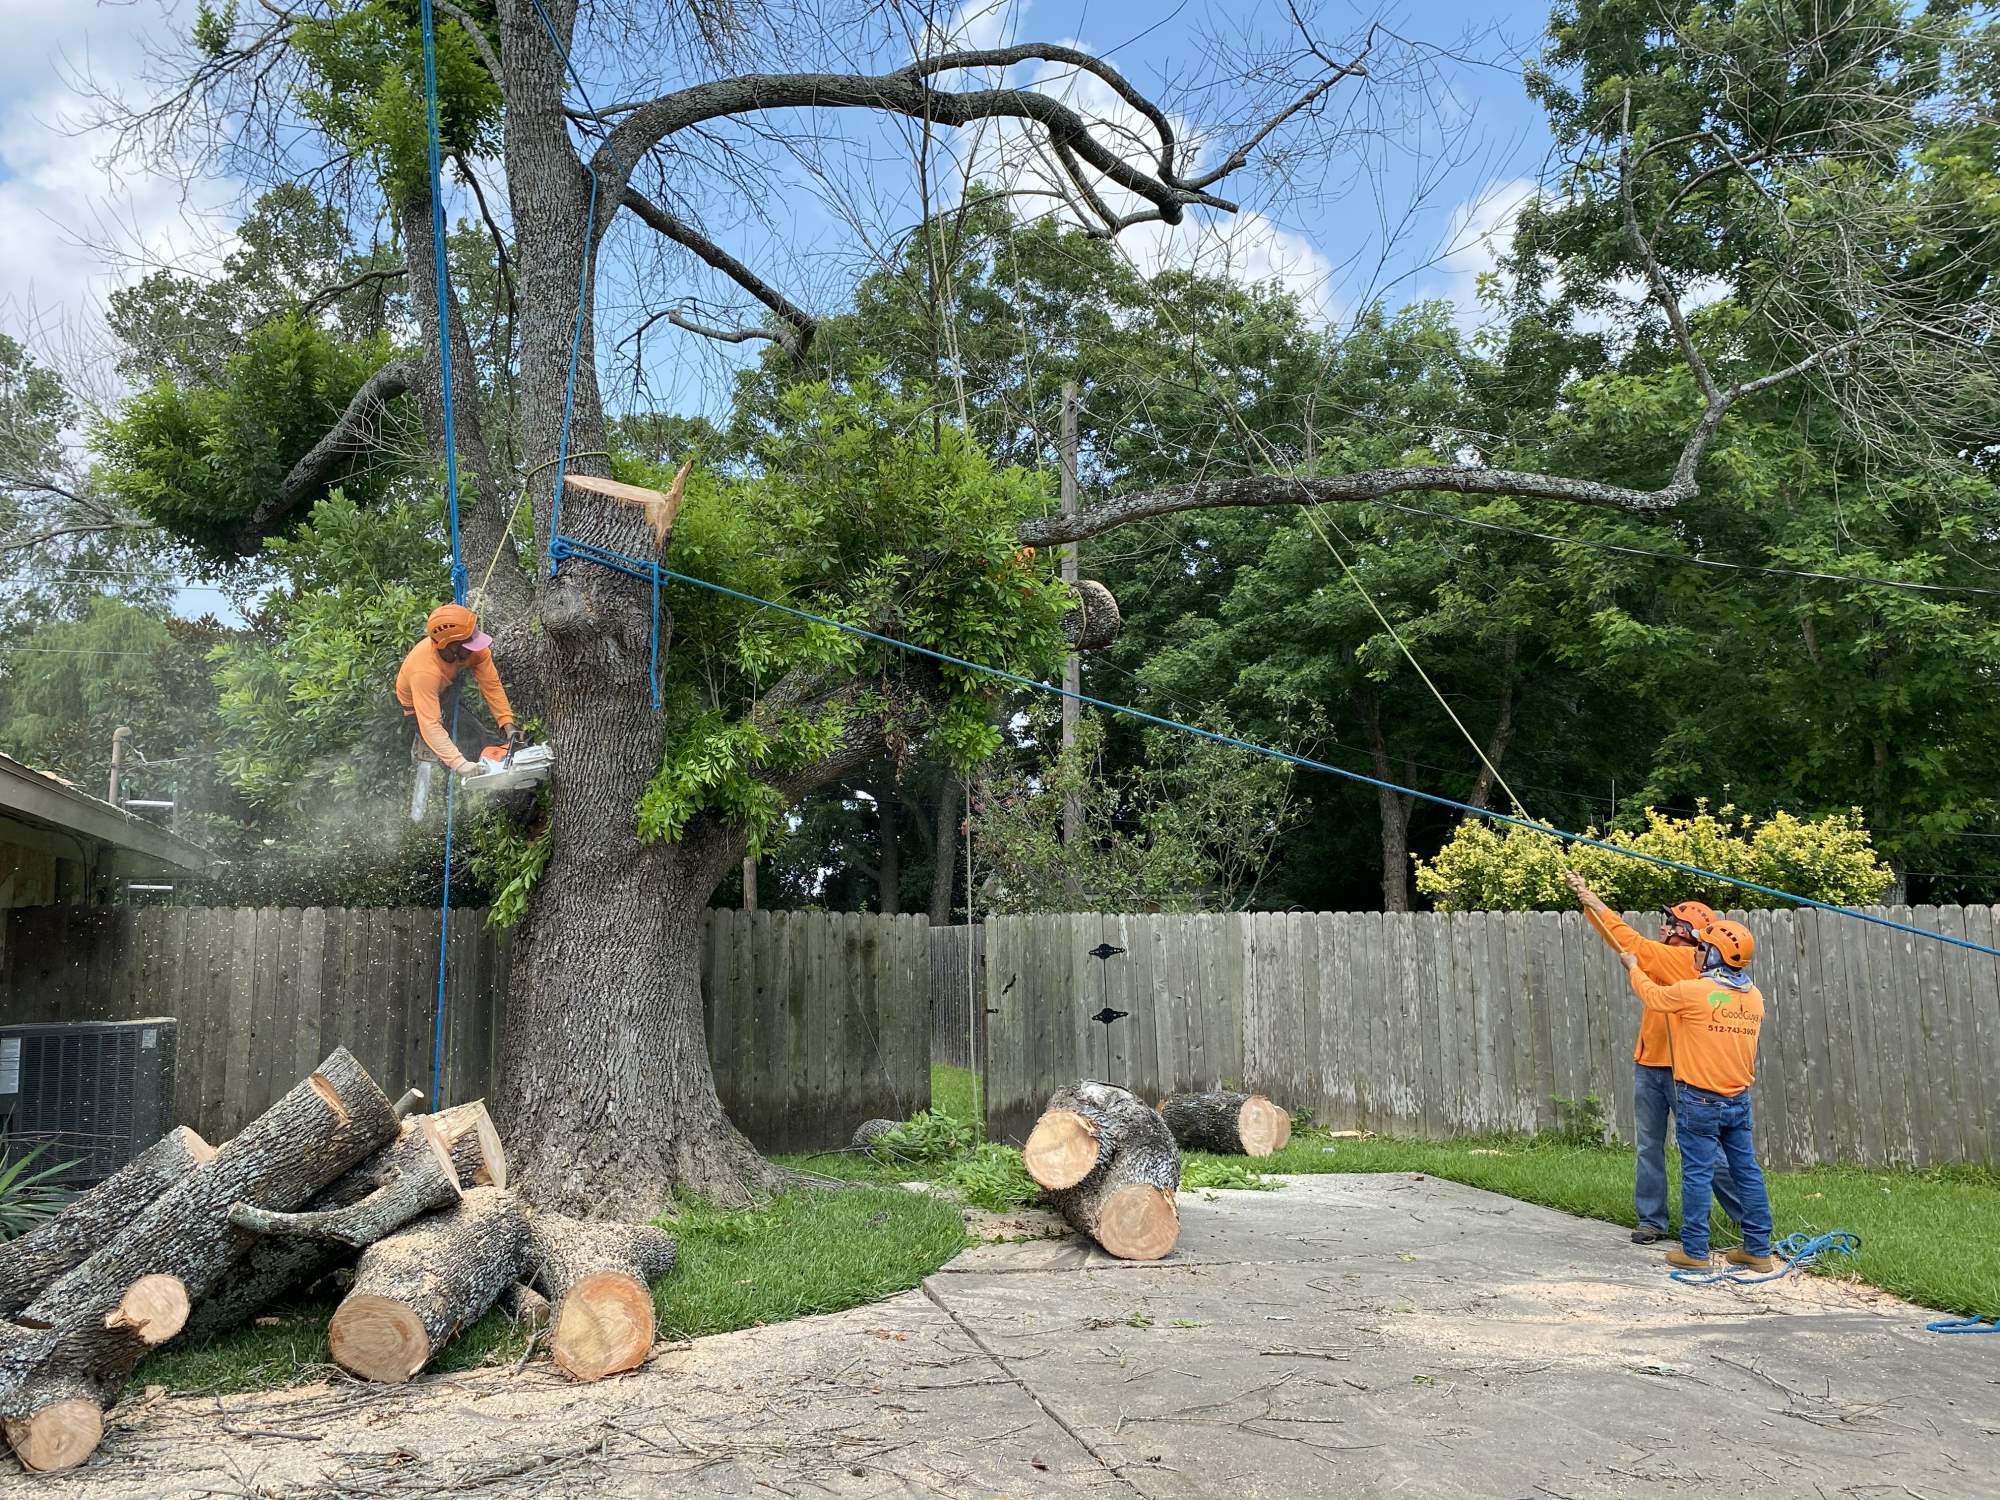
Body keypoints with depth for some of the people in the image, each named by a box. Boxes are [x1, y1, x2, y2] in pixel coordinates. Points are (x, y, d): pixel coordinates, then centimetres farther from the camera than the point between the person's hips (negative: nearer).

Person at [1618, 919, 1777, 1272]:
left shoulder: (1693, 991, -16)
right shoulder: (1754, 997, 4)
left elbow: (1652, 995, 1)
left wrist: (1633, 967, 21)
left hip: (1699, 1101, -6)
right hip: (1739, 1100, 6)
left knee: (1697, 1174, 0)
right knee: (1748, 1172, 11)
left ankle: (1694, 1251, 6)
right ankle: (1759, 1250, 17)